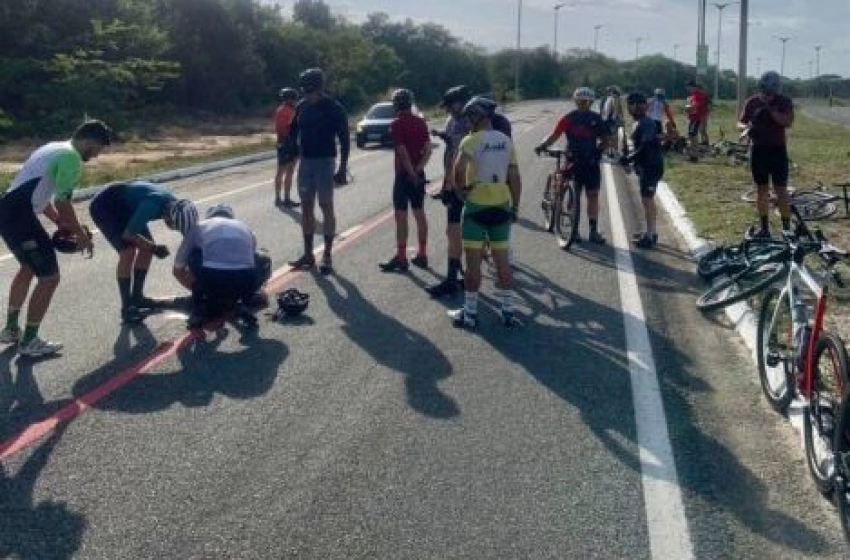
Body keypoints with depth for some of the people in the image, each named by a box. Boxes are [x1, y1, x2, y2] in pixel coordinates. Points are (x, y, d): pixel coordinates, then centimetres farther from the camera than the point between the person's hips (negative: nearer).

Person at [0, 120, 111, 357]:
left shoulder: (56, 149, 21)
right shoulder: (72, 157, -10)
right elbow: (63, 202, -14)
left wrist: (64, 225, 25)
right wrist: (81, 234, -2)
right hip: (19, 216, -10)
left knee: (29, 268, 29)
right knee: (49, 277, -2)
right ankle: (29, 342, 7)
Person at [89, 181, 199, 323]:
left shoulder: (175, 206, -13)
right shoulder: (153, 205, -36)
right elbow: (128, 234, -31)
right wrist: (154, 248, -21)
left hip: (124, 207, 8)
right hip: (103, 207, -8)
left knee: (147, 248, 4)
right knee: (128, 252, -20)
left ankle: (137, 297, 19)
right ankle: (127, 308, -13)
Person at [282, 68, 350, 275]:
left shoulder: (334, 108, -9)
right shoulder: (302, 107, 6)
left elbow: (344, 139, -8)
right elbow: (293, 132, 14)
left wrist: (342, 168, -12)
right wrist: (291, 148, -6)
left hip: (324, 161, -5)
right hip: (305, 161, 5)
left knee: (326, 206, -2)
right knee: (306, 206, 8)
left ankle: (327, 256, 3)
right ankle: (308, 254, 16)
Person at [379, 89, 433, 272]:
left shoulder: (397, 124, -11)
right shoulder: (420, 122, 8)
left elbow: (403, 152, -19)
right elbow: (428, 149, 1)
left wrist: (412, 173, -15)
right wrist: (418, 169, -7)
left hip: (404, 175, -6)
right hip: (418, 174, 7)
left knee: (401, 216, -3)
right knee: (419, 214, 12)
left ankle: (401, 258, -2)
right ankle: (422, 255, 17)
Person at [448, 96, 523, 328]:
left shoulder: (471, 140, -10)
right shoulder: (506, 141, 7)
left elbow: (459, 168, -27)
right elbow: (515, 178, 8)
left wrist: (459, 189, -9)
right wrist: (515, 206, 14)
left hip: (476, 205, -5)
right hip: (502, 205, 5)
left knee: (473, 261, 2)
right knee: (502, 260, 11)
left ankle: (469, 313, 7)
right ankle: (507, 311, 16)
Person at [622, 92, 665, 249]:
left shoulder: (646, 123, -18)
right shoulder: (640, 122, 13)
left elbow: (646, 146, -27)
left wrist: (630, 158, -27)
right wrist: (630, 157, 16)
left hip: (651, 167, -10)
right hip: (645, 166, 10)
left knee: (647, 200, -8)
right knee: (648, 200, 18)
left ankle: (650, 236, -4)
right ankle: (650, 232, 28)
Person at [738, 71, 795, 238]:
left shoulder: (784, 101, -4)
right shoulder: (752, 102, 1)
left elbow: (788, 122, -17)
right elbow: (741, 122, 5)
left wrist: (770, 109, -23)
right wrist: (747, 127, -18)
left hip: (778, 150, -2)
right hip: (758, 150, 2)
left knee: (781, 190, -3)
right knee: (762, 189, 7)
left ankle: (787, 228, 2)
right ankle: (764, 227, 14)